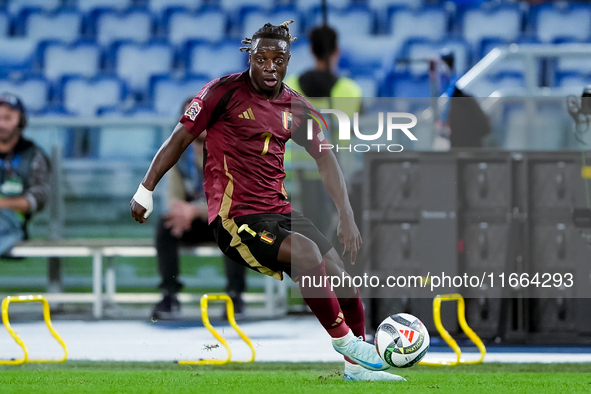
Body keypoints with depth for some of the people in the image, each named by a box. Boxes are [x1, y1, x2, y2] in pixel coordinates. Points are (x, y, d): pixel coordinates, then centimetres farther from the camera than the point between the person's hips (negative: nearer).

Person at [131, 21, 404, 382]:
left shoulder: (296, 106, 10)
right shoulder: (225, 92, -6)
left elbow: (325, 160, 15)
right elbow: (181, 139, 0)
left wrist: (347, 218, 6)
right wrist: (145, 191, 0)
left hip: (280, 212, 6)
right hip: (234, 217, -6)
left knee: (343, 277, -4)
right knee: (306, 251, -29)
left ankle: (357, 367, 13)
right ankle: (344, 340, -14)